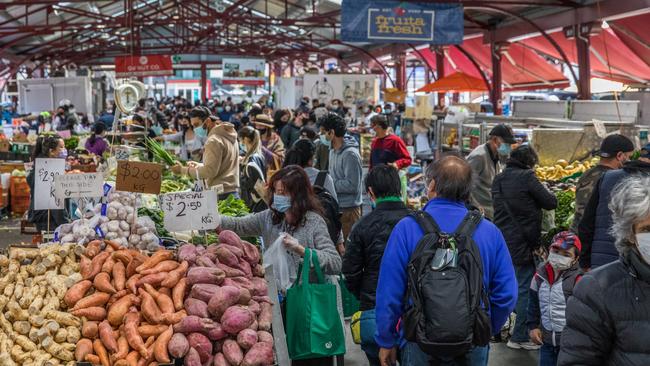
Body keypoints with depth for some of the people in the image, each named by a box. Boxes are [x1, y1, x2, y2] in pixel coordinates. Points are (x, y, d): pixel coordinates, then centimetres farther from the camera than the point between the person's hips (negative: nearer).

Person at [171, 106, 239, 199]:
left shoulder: (214, 140, -13)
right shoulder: (227, 135, 17)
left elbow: (209, 171, -19)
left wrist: (183, 170, -11)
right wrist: (199, 165, 13)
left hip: (221, 194, -9)